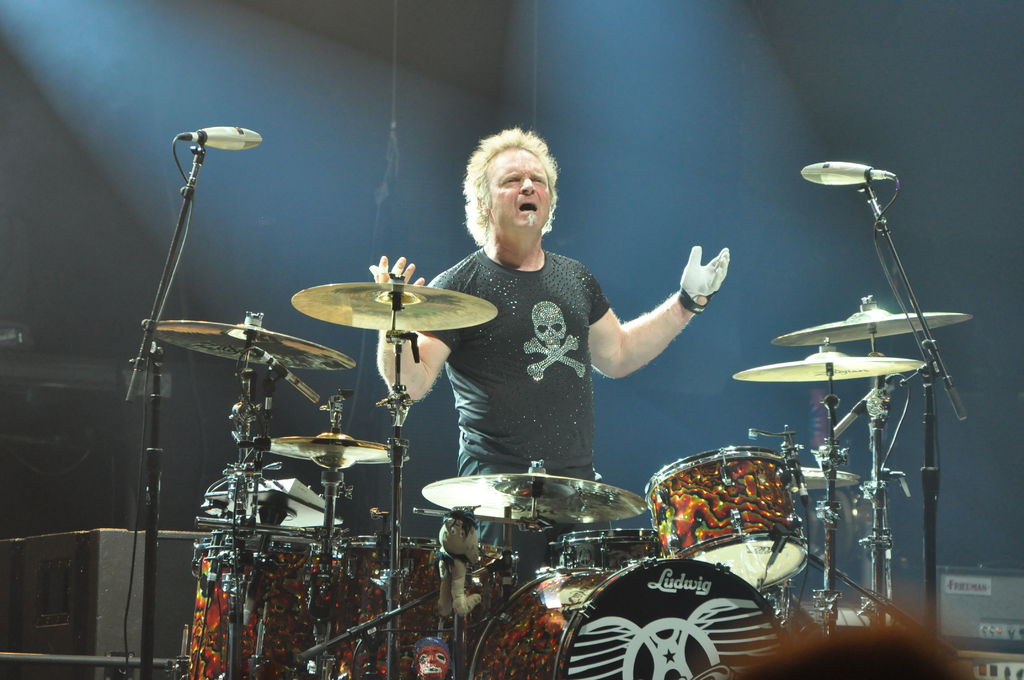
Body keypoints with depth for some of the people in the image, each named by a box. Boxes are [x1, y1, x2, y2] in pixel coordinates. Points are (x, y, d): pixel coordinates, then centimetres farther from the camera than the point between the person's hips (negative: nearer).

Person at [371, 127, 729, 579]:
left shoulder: (576, 279, 14)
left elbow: (617, 355, 27)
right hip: (499, 484, -5)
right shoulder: (459, 287, -4)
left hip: (578, 481, 5)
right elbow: (411, 383, -10)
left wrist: (688, 302, 23)